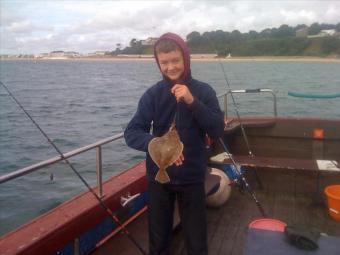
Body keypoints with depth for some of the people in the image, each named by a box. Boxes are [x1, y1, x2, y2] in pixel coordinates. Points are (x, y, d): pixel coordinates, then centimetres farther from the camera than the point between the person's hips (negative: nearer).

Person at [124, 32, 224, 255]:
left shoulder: (204, 91, -5)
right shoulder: (153, 94, -5)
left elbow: (218, 131, -11)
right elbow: (131, 133, -13)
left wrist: (192, 102, -23)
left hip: (192, 178, 0)